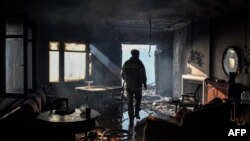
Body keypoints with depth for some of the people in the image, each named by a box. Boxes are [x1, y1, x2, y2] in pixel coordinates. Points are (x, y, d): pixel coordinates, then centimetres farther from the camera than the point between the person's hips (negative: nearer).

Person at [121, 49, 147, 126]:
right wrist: (144, 84, 0)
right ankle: (136, 113, 11)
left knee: (130, 101, 7)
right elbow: (143, 75, -10)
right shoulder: (139, 63, -7)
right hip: (137, 85, -2)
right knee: (138, 98, 21)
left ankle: (131, 119, 8)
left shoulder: (126, 63, 3)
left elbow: (122, 74, 9)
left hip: (129, 85, 2)